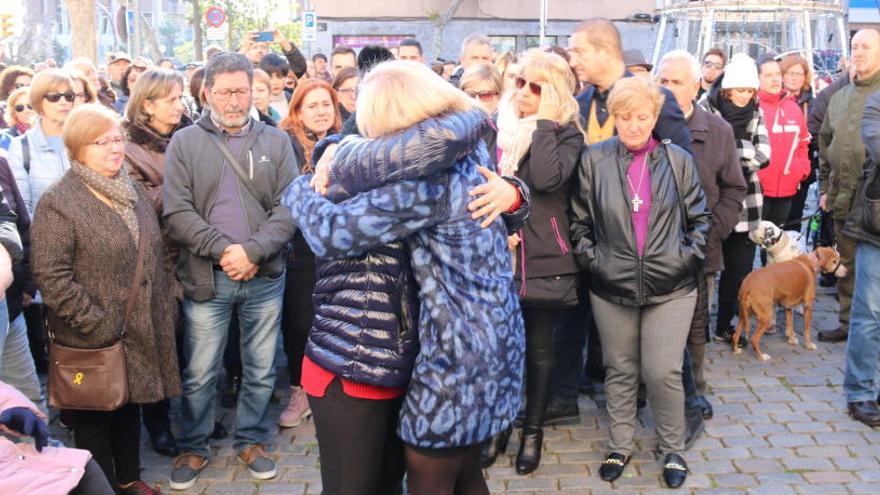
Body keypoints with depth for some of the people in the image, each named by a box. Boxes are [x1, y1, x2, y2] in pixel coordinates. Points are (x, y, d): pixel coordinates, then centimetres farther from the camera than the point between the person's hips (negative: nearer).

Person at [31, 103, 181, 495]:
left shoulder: (133, 191, 9)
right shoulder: (58, 203, -13)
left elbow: (156, 255, 16)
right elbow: (50, 276, -19)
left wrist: (167, 308, 10)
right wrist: (96, 323, -19)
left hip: (141, 331, 7)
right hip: (94, 340, -6)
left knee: (130, 407, 20)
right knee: (95, 418, 9)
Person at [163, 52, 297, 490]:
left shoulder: (276, 141, 4)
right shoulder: (184, 143, 1)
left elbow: (289, 208, -3)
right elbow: (176, 212, -7)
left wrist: (252, 251, -15)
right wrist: (223, 250, -16)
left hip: (265, 277, 2)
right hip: (206, 277, -1)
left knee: (261, 370, 13)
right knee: (199, 374, 8)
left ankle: (251, 441, 32)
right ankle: (193, 448, 27)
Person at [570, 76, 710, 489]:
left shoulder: (678, 160, 0)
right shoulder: (594, 160, -2)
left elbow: (700, 217, 7)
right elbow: (578, 221, 5)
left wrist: (688, 256, -3)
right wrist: (591, 259, -4)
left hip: (669, 287, -1)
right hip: (611, 287, 1)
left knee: (663, 373, -2)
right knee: (620, 371, 13)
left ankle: (673, 450, 20)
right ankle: (620, 446, 30)